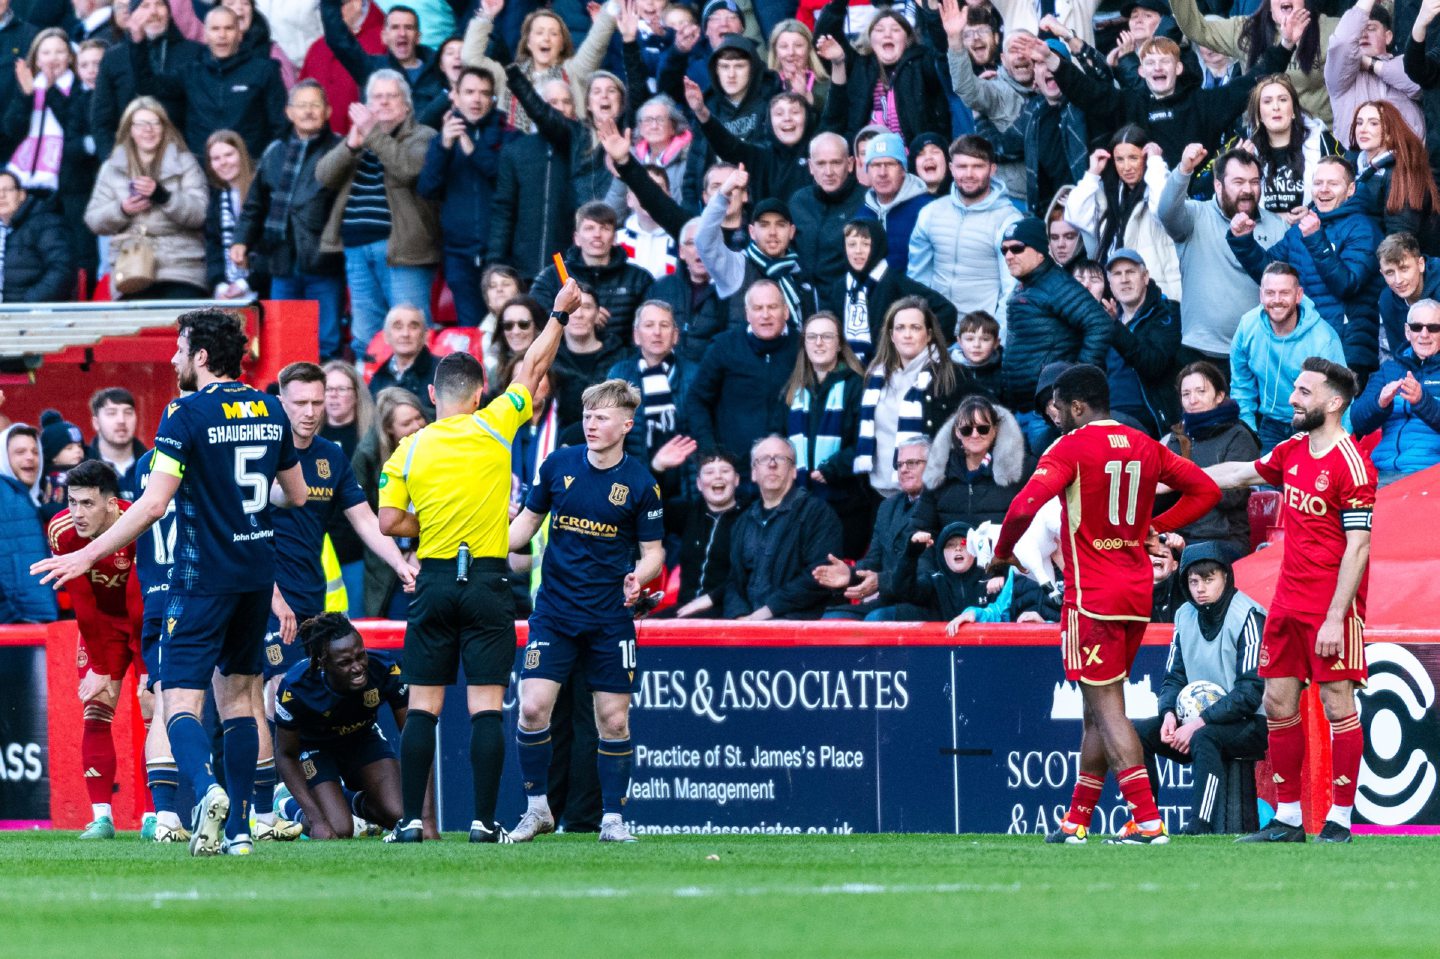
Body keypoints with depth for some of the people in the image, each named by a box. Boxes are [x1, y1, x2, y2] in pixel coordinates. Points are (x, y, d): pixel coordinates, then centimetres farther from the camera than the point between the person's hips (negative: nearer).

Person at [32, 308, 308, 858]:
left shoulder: (187, 415, -13)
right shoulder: (269, 411, 7)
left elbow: (153, 504, -18)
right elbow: (296, 494, 17)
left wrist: (87, 555, -12)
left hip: (204, 579, -6)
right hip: (257, 575, 6)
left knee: (181, 700, -8)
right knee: (237, 694, 15)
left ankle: (206, 789, -35)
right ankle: (239, 827, 11)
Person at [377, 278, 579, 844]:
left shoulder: (409, 449, 0)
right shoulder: (492, 428, -3)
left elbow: (389, 522, 0)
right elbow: (533, 369, 10)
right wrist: (559, 314, 22)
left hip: (434, 581, 1)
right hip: (487, 580, -1)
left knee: (423, 707, 4)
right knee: (486, 707, -1)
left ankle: (411, 820, 0)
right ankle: (484, 820, -5)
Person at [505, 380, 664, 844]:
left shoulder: (640, 484, -6)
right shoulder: (558, 464, 0)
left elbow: (653, 551, 0)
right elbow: (528, 520, 13)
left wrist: (639, 577, -21)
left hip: (610, 618, -1)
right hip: (554, 610, 1)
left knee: (613, 718, 0)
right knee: (532, 706, -9)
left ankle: (613, 818, 11)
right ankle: (537, 809, 6)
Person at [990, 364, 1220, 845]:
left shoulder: (1071, 448, -10)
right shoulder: (1145, 447, 10)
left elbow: (1026, 506, -22)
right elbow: (1206, 489, 17)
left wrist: (1001, 554, -6)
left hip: (1093, 596, -7)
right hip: (1138, 594, 7)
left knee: (1106, 707, -7)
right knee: (1099, 707, 15)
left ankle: (1147, 819, -16)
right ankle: (1077, 820, 21)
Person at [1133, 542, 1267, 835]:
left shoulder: (1248, 616, -14)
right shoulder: (1185, 615, 7)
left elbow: (1250, 692, -19)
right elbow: (1174, 677, 11)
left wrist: (1199, 723, -23)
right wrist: (1169, 714, -11)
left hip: (1250, 724, -7)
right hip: (1197, 718, 7)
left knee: (1204, 737, -37)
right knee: (1136, 733, -10)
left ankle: (1199, 828, -42)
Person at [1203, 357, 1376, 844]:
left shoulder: (1351, 465, -14)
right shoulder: (1292, 451, 10)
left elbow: (1358, 548, -17)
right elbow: (1240, 473, 29)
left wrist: (1335, 618, -20)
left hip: (1332, 605, -8)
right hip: (1288, 599, 8)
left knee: (1337, 703, -5)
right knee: (1279, 703, 7)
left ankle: (1339, 819, -1)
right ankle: (1287, 818, 12)